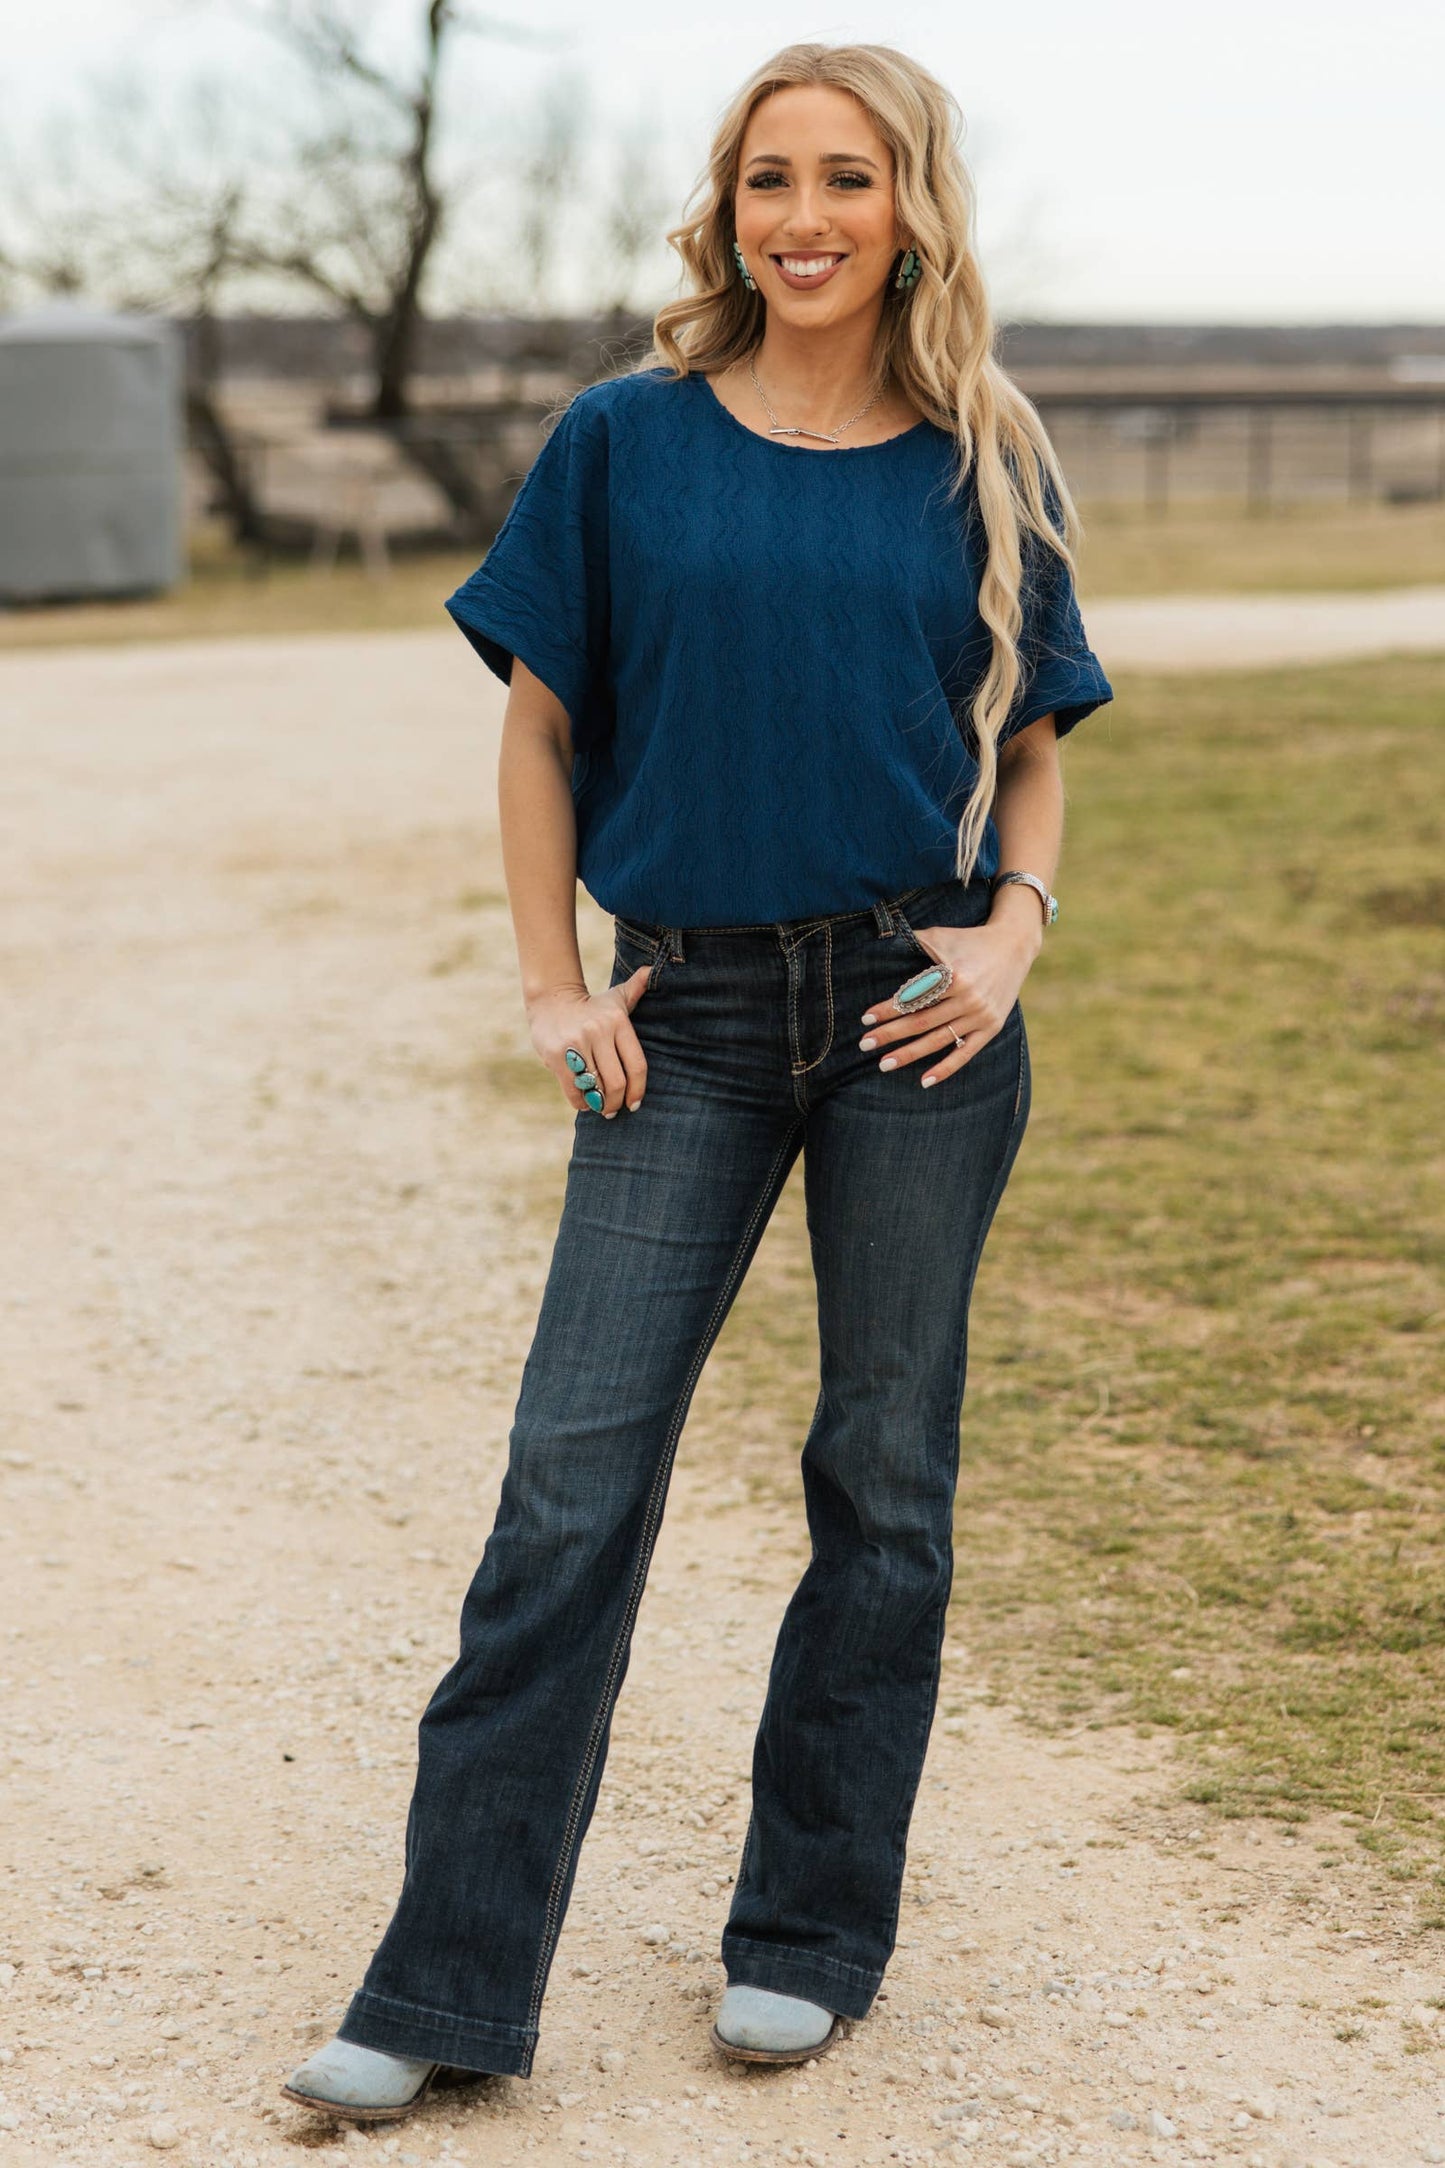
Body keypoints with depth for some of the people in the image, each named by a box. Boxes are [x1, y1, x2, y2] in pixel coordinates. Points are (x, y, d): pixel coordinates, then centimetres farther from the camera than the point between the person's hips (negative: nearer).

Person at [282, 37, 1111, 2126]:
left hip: (918, 1012, 1)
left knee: (884, 1473, 7)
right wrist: (555, 986, 1)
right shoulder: (628, 444, 3)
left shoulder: (981, 468, 5)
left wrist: (1014, 932, -6)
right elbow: (541, 721, 8)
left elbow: (1034, 747, 12)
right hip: (693, 1017, 0)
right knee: (572, 1477, -4)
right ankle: (447, 1987, 2)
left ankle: (813, 1936, 22)